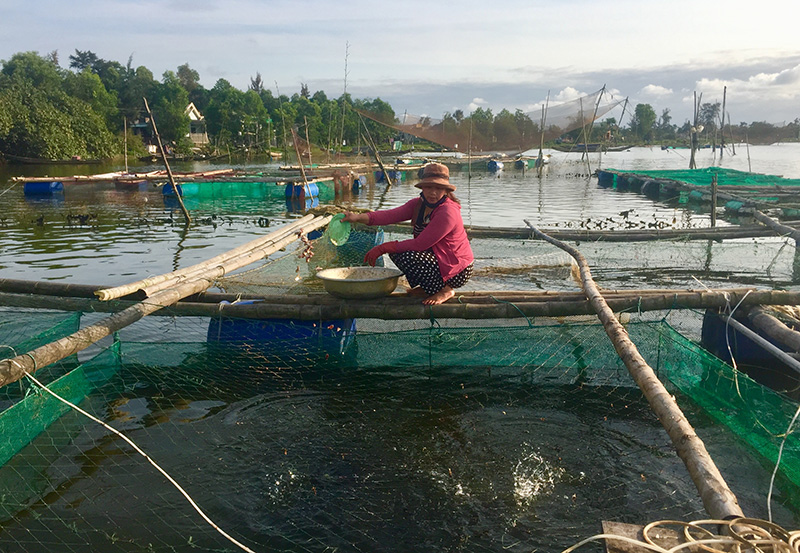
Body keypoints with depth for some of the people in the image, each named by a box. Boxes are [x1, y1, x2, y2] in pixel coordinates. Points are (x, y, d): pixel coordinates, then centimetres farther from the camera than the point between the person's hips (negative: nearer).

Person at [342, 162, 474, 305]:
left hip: (458, 270, -9)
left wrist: (383, 248, -20)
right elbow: (392, 215, -14)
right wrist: (359, 217, -29)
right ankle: (428, 288, 11)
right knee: (395, 251, 0)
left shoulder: (448, 212, -24)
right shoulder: (418, 204, 2)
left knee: (407, 257, -26)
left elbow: (419, 244, -25)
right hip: (435, 257, 9)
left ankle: (445, 290, -8)